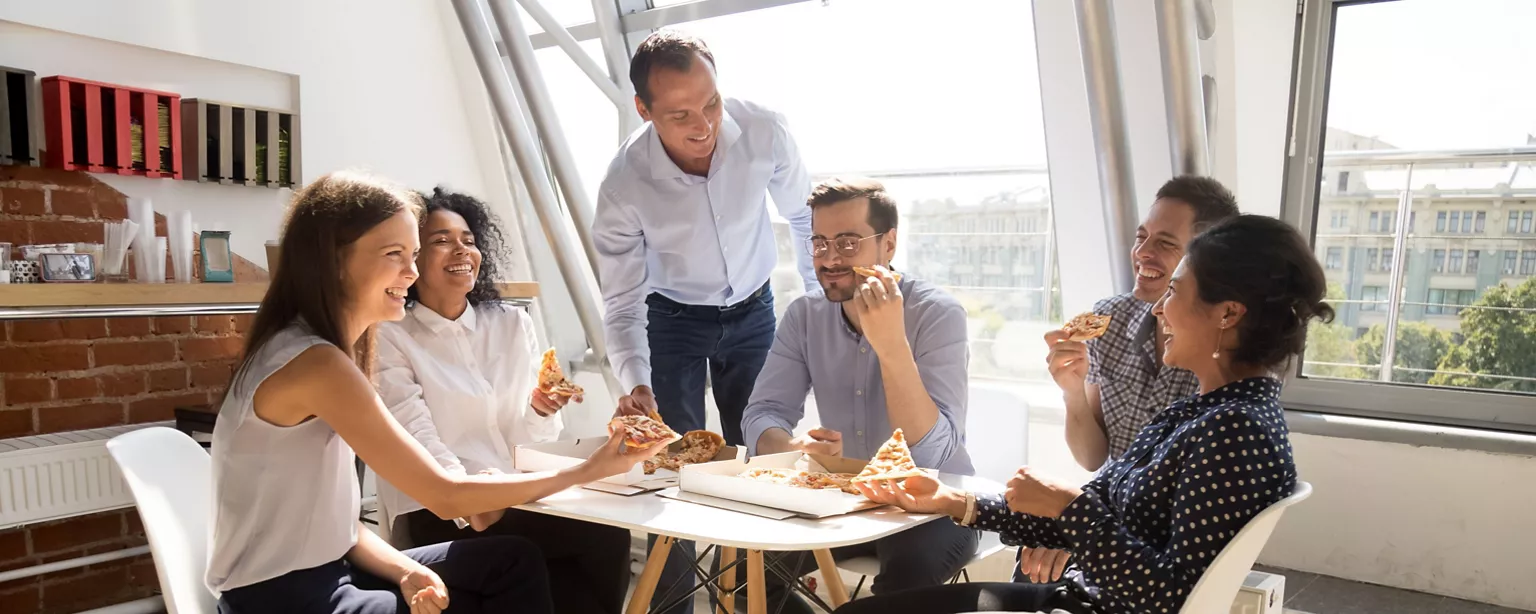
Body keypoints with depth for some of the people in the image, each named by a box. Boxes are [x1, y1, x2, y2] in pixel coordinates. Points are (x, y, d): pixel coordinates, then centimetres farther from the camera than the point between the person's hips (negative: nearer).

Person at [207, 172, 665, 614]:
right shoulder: (314, 363, -24)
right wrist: (586, 471, -17)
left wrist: (406, 570, -11)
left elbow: (336, 518, 6)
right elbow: (446, 497, -22)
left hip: (320, 572, 8)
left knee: (515, 562, 4)